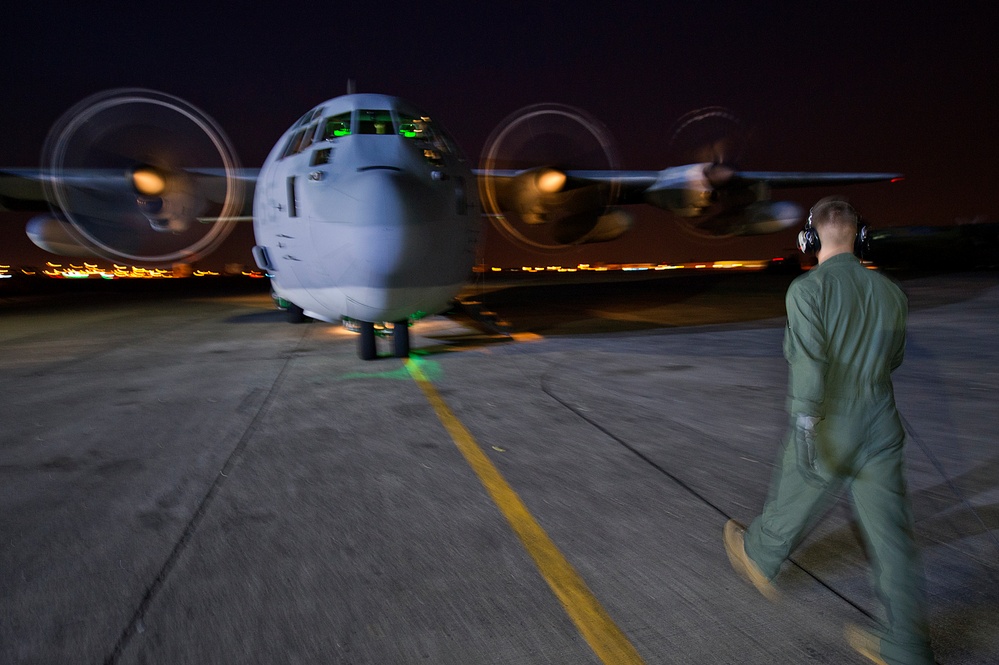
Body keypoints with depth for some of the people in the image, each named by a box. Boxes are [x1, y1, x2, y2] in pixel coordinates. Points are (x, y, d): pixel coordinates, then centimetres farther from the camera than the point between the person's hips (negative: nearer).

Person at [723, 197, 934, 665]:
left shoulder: (808, 289, -15)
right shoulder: (890, 291, 4)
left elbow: (809, 361, -24)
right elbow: (892, 358, 16)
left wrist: (805, 428, -25)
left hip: (829, 430, -5)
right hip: (882, 424, 5)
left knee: (793, 501, 18)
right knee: (891, 534, 9)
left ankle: (758, 558, 44)